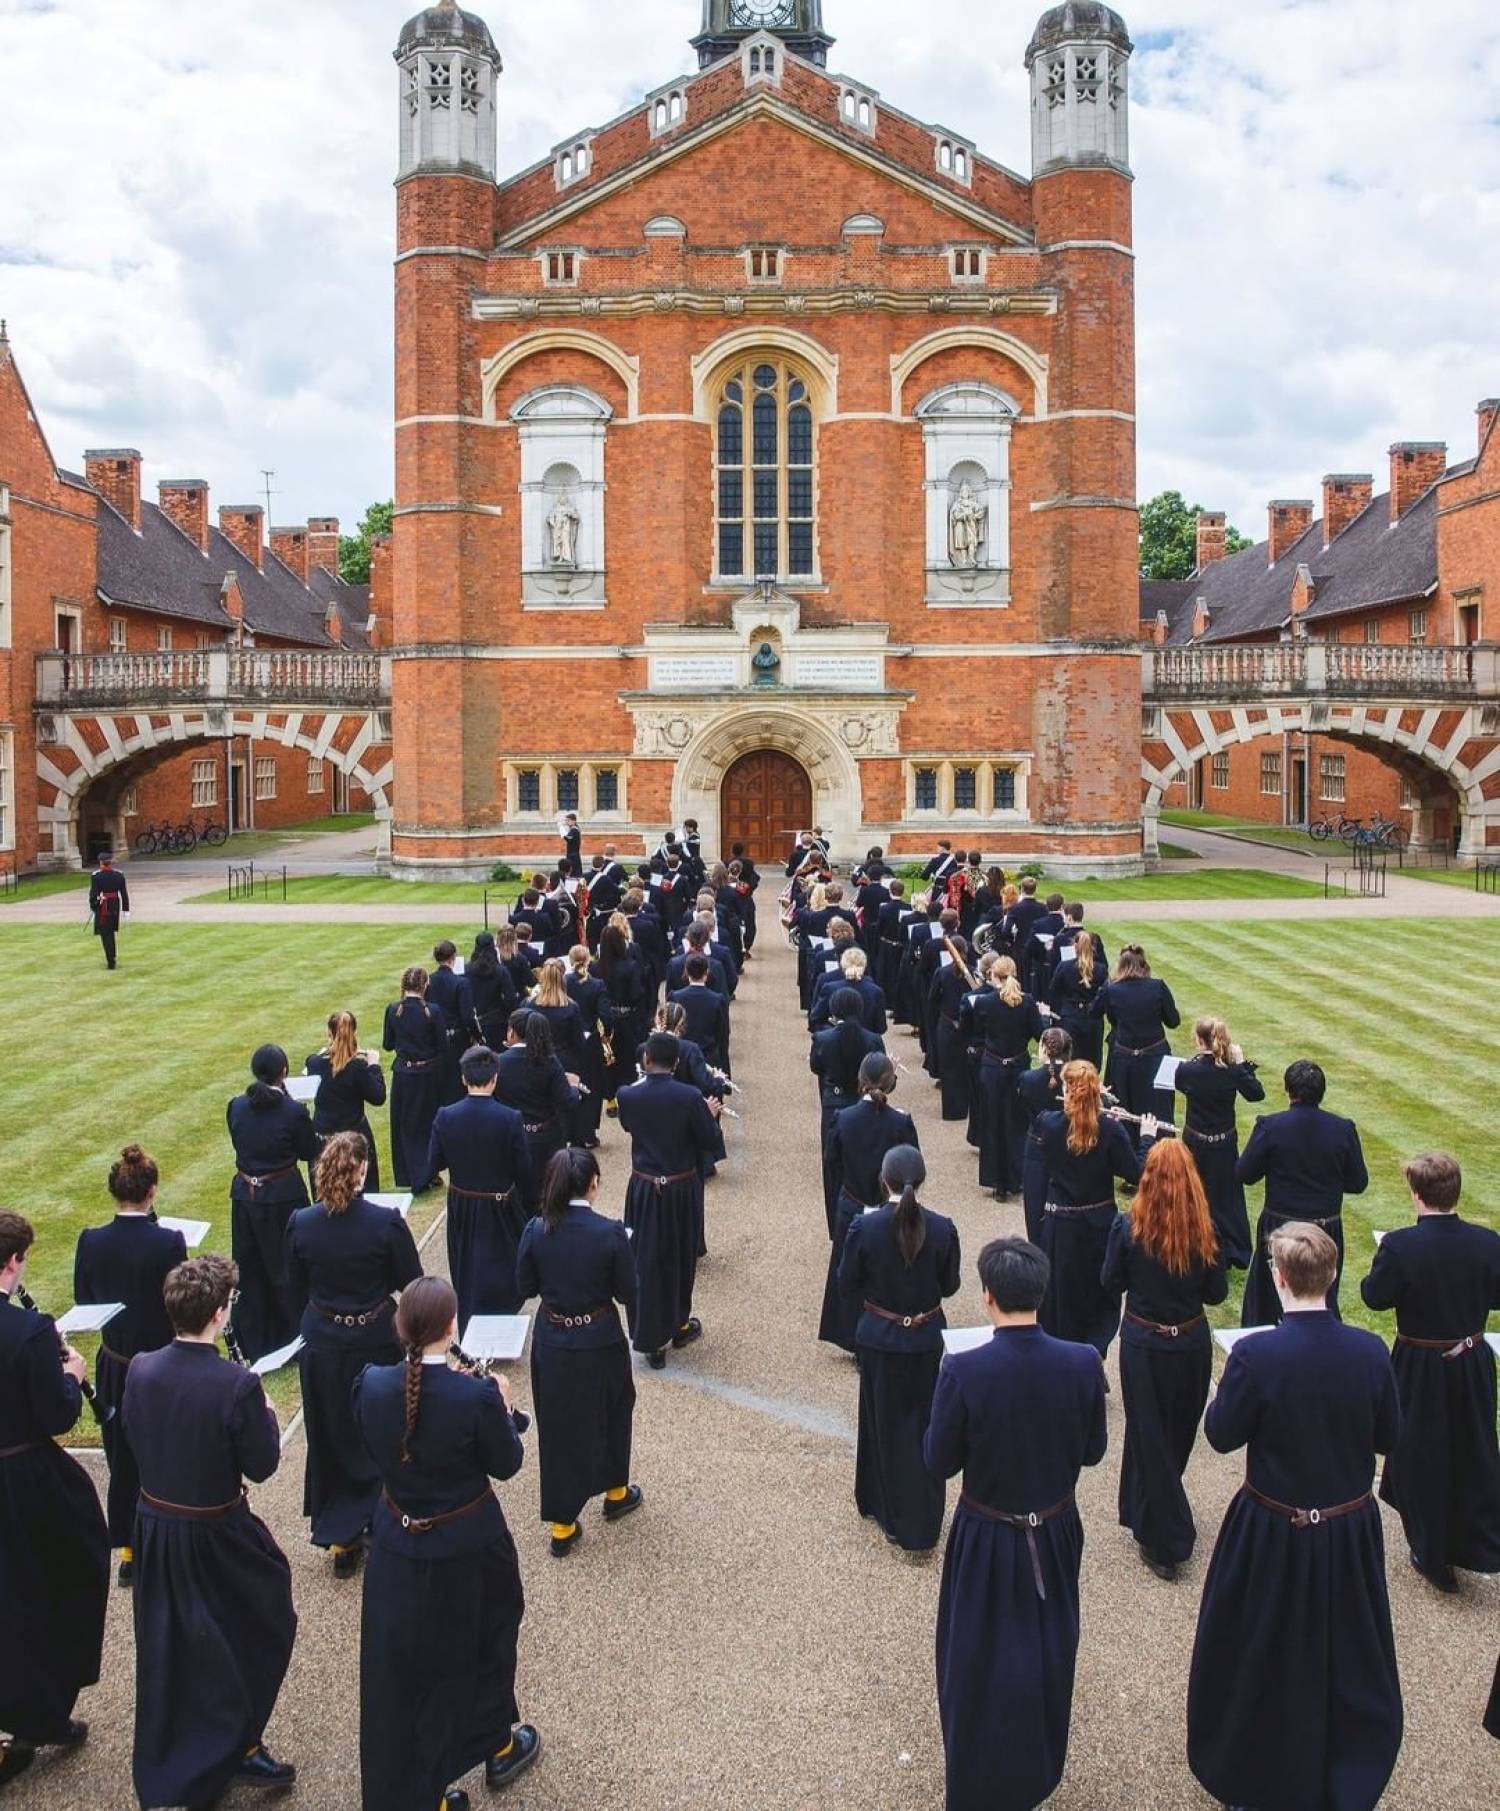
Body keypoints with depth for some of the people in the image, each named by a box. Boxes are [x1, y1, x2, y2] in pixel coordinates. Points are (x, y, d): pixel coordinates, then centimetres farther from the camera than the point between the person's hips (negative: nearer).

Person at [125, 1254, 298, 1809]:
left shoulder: (140, 1370, -12)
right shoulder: (237, 1384, -28)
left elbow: (134, 1439, 4)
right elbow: (261, 1466, -17)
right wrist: (265, 1414, -1)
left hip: (153, 1528, 6)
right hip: (215, 1536, -6)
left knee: (169, 1650, 23)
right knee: (259, 1632, 18)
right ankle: (233, 1748, 27)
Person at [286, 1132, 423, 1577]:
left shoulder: (300, 1224, -10)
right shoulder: (386, 1222, -20)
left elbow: (297, 1289, 3)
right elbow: (412, 1283, -9)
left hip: (322, 1347, 3)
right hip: (377, 1343, -3)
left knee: (330, 1440, 18)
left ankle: (339, 1538, 27)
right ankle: (378, 1521, 28)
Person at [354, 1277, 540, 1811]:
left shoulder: (371, 1386, -18)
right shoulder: (477, 1396, -28)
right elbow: (507, 1464, -13)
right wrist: (504, 1409, 4)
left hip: (397, 1553, 2)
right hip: (468, 1552, -2)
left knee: (399, 1674, 17)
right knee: (484, 1646, 25)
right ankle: (498, 1748, 48)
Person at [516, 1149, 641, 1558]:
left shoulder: (536, 1231, -12)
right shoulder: (610, 1233, -20)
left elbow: (525, 1288, -3)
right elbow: (627, 1294, -11)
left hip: (551, 1344, 2)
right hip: (599, 1343, -2)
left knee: (558, 1427, 14)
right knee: (611, 1413, 24)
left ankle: (562, 1525, 22)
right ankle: (616, 1493, 43)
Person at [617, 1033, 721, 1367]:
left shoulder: (628, 1096, -12)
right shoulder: (690, 1097, -18)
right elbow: (707, 1142, -10)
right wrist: (710, 1114, 9)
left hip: (643, 1189, 1)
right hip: (683, 1190, 0)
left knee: (646, 1262, 11)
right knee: (680, 1258, 20)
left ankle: (651, 1340, 14)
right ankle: (679, 1326, 36)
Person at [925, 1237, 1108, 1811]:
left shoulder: (962, 1371, -27)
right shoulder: (1083, 1363, -19)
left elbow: (939, 1462, -16)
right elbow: (1093, 1450, -5)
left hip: (986, 1539, -3)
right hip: (1056, 1533, 3)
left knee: (979, 1662, 19)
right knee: (1048, 1656, 26)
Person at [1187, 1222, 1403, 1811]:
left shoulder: (1255, 1356, -26)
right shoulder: (1370, 1353, -16)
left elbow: (1222, 1435, -13)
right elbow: (1387, 1436, -2)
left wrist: (1231, 1384, 2)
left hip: (1272, 1534, -3)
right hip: (1351, 1531, 3)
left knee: (1259, 1655, 18)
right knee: (1349, 1653, 24)